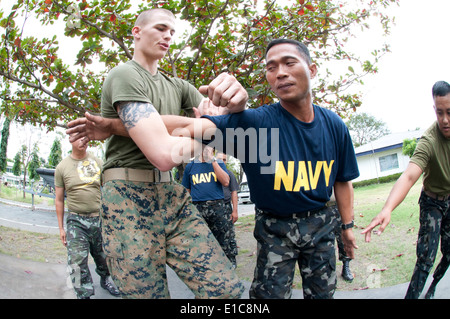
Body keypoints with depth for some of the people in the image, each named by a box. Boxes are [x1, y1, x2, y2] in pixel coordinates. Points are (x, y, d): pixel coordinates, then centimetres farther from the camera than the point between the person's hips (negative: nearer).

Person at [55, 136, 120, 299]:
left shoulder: (98, 163, 5)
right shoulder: (62, 167, 1)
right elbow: (59, 200, 5)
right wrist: (61, 228, 4)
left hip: (100, 218, 2)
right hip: (76, 221, -2)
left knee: (103, 257, 16)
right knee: (77, 263, -9)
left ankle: (105, 280, 41)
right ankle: (84, 295, 2)